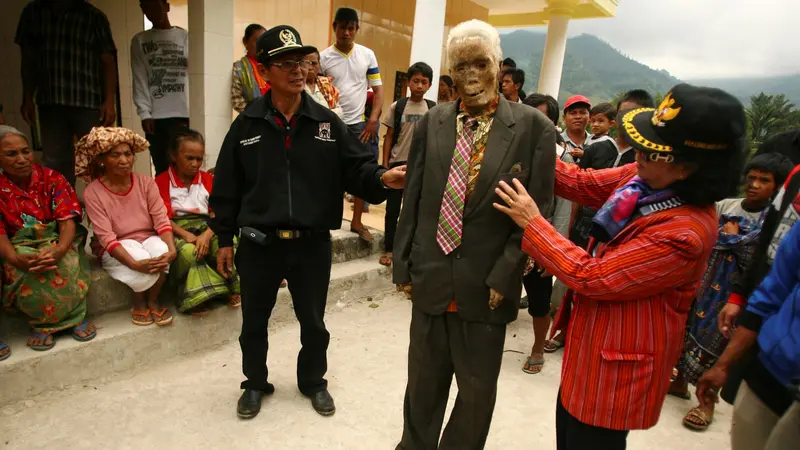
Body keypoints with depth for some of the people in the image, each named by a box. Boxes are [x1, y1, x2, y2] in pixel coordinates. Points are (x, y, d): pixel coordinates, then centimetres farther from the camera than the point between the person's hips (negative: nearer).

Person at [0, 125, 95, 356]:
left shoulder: (52, 179, -3)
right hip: (19, 248, 1)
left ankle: (76, 317, -14)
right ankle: (42, 322, -11)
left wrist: (58, 250, -34)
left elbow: (68, 220, -12)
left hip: (56, 241, 0)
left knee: (65, 266, -34)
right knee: (27, 273, -33)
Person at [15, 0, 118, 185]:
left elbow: (107, 61, -1)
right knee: (54, 162, 6)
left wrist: (109, 101, -10)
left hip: (90, 102, -3)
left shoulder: (95, 17, 4)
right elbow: (29, 59, 14)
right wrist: (28, 98, 9)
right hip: (49, 102, 3)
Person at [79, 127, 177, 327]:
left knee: (161, 250, -32)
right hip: (117, 249, -2)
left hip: (149, 239, 2)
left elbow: (162, 220, -12)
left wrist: (171, 250, -31)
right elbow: (106, 237, -20)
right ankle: (139, 303, -4)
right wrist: (135, 263, -36)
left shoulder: (145, 182, -6)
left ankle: (153, 300, -7)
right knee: (141, 258, -35)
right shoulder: (93, 193, -14)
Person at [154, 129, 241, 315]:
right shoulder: (162, 181, 0)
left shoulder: (207, 179, 10)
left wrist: (206, 235, -20)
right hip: (177, 231, -3)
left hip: (205, 228, 3)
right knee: (188, 252, -37)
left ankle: (232, 289, -13)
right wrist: (186, 235, -23)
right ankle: (197, 296, -21)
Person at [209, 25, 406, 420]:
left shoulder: (328, 123, -1)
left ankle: (313, 381, 42)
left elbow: (356, 169, -5)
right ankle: (255, 384, 41)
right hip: (258, 243, 0)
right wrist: (225, 239, 3)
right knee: (254, 321, 16)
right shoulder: (247, 124, -2)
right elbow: (227, 186, 1)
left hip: (312, 243, 0)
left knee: (313, 321, 17)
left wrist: (382, 178, -28)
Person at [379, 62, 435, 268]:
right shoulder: (397, 106, 0)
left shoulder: (434, 109, 1)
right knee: (392, 209, 5)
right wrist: (385, 164, -2)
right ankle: (388, 249, 16)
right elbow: (389, 136, 3)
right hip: (397, 164, 0)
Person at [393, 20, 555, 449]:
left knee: (476, 389, 16)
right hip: (431, 278, 3)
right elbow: (413, 200, 6)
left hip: (486, 285, -2)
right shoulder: (432, 122, 3)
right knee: (423, 379, 20)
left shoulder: (533, 127, -7)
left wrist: (503, 277, -12)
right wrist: (405, 265, 6)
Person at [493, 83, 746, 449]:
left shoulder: (685, 232, -33)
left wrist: (532, 223, -24)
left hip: (617, 363, -8)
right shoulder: (646, 178, -8)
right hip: (591, 343, 8)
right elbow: (584, 183, 3)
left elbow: (590, 277, -30)